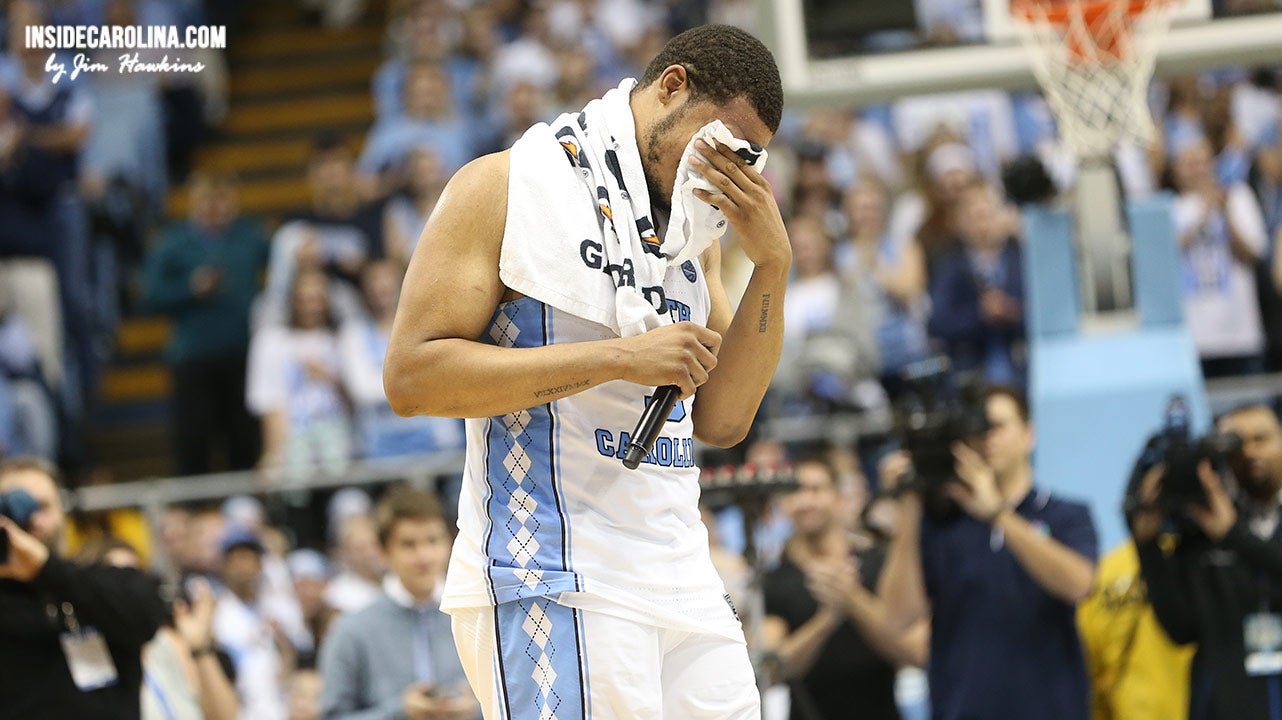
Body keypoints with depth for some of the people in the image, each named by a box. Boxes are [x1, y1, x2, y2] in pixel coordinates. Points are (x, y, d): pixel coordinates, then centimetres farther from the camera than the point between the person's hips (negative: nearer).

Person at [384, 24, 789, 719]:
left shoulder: (695, 225, 18)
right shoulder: (505, 188, -3)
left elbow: (720, 420, 12)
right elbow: (411, 376, -13)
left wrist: (772, 264, -1)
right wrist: (620, 357, -16)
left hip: (683, 583, 7)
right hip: (552, 587, -7)